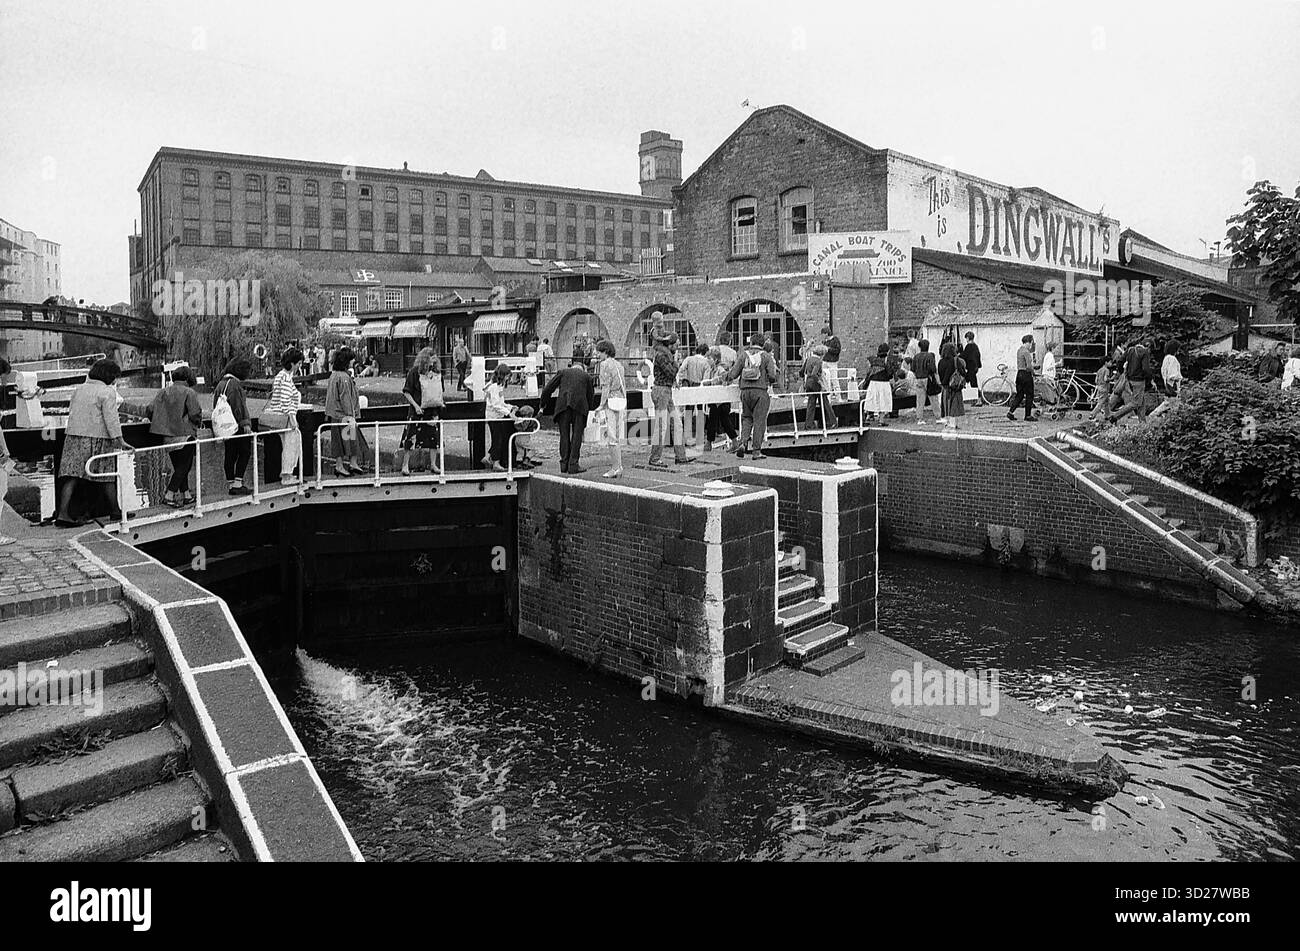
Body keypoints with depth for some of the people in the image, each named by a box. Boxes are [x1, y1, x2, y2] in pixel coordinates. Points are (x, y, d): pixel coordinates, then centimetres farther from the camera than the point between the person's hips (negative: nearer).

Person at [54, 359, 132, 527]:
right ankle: (115, 511, 16)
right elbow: (111, 419, -13)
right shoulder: (107, 392, -7)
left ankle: (62, 513, -4)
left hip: (73, 436, 6)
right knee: (106, 476, 6)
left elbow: (71, 412, 17)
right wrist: (120, 441, -14)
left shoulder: (79, 389, 15)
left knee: (72, 477, 3)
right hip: (97, 439, -6)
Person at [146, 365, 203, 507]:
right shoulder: (189, 393, -8)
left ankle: (186, 495, 20)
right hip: (184, 435, -6)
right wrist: (198, 421, 7)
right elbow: (195, 415, -15)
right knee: (183, 467, 2)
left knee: (179, 467, 15)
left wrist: (161, 423, 18)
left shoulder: (163, 391, 8)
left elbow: (149, 410, 4)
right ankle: (169, 495, -5)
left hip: (167, 437, 6)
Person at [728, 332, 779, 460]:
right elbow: (772, 375, -8)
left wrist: (727, 377, 26)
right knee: (759, 421, 2)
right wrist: (772, 382, 15)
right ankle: (757, 450, 2)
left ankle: (743, 442, -2)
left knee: (746, 418, 17)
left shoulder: (744, 355, 6)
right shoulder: (766, 356, 1)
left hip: (745, 391, 2)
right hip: (760, 391, -2)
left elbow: (733, 374, 4)